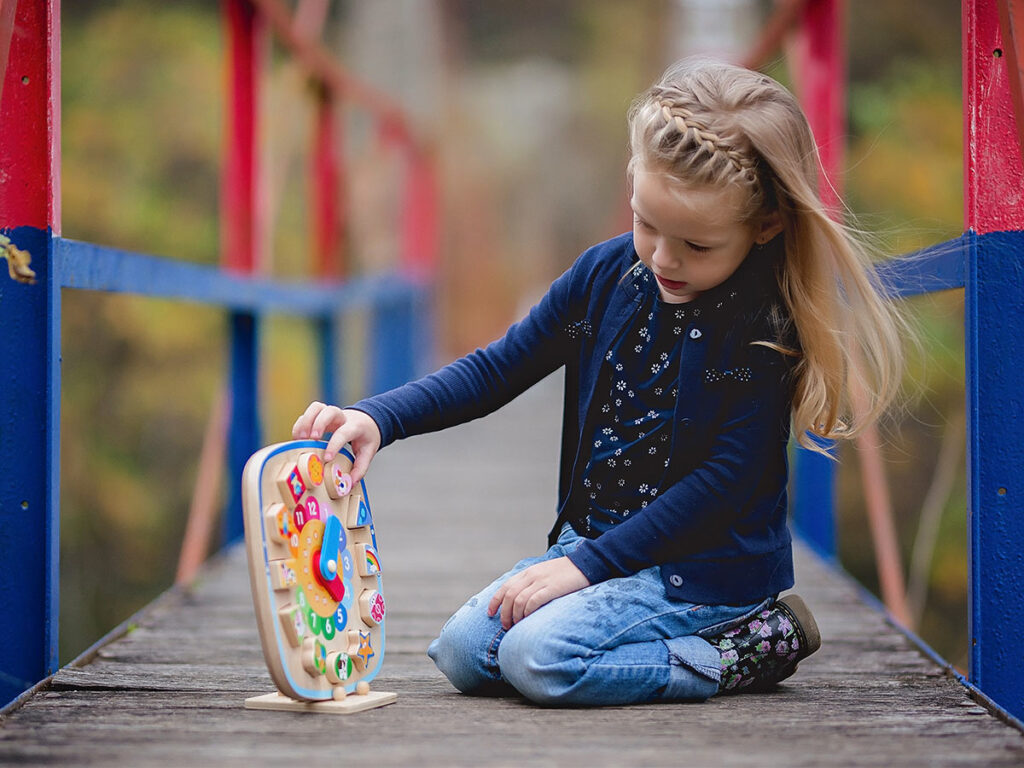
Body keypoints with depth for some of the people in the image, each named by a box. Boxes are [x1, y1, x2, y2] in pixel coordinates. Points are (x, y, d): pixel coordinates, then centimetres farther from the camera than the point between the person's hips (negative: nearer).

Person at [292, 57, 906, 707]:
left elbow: (727, 478, -20)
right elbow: (498, 369, 4)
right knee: (463, 652, -5)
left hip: (706, 564, -7)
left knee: (540, 657, -26)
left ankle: (747, 649, -10)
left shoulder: (771, 325, -18)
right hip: (593, 540, 7)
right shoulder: (609, 273, -1)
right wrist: (378, 419, -12)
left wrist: (588, 564, -22)